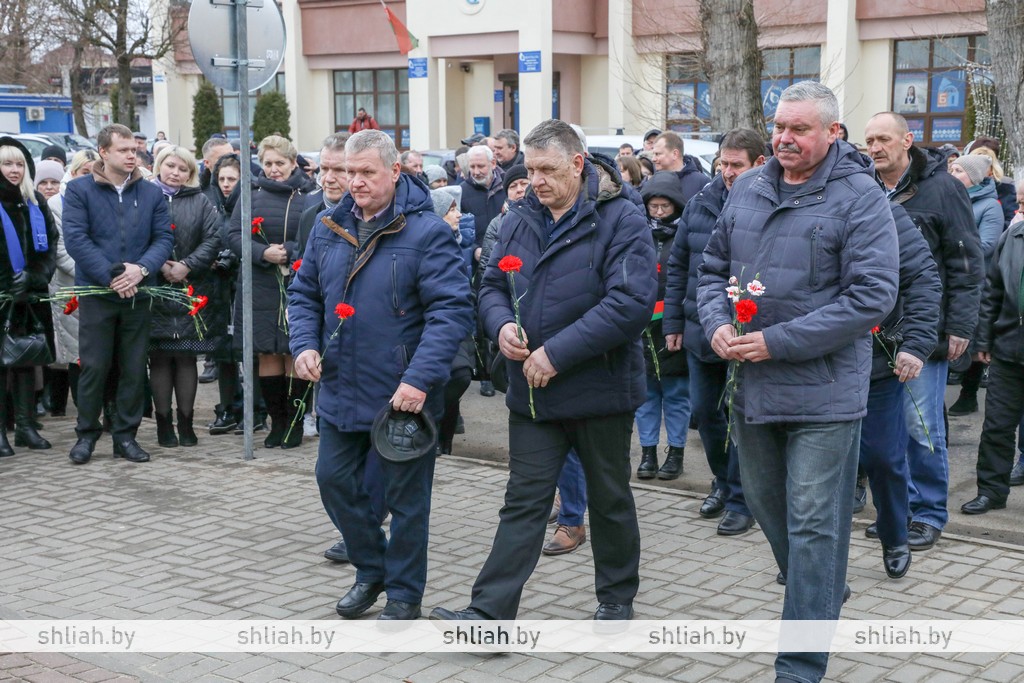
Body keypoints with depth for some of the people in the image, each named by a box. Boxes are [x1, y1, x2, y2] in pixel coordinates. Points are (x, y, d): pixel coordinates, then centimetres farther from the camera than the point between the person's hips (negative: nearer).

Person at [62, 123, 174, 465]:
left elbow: (164, 238, 3)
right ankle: (86, 434, 15)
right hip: (96, 294, -3)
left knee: (134, 368, 6)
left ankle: (126, 434, 17)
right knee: (94, 366, 1)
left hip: (138, 294, 3)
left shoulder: (151, 193, 7)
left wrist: (142, 268, -16)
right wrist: (111, 276, -17)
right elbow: (75, 239, -11)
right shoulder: (79, 190, -2)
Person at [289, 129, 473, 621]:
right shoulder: (328, 228, 5)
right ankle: (371, 570, 35)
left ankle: (404, 593, 23)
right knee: (335, 479, 14)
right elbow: (304, 294, 15)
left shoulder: (427, 232, -14)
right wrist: (304, 345, -4)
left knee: (405, 496, 7)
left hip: (404, 393, -6)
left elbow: (452, 310, -19)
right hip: (340, 390, 6)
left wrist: (420, 378, -27)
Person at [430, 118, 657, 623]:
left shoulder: (621, 221, -13)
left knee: (610, 498, 14)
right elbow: (493, 286, 14)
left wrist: (557, 353, -24)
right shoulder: (519, 220, 6)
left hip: (600, 388, -4)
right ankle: (489, 611, 2)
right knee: (524, 500, 4)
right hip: (531, 391, 4)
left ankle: (616, 596, 31)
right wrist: (501, 325, -11)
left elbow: (631, 302, -22)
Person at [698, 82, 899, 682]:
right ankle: (822, 596, 46)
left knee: (813, 525, -2)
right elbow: (715, 267, 17)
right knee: (765, 502, 20)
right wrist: (717, 323, -5)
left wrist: (778, 341, -19)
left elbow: (872, 296, -17)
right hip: (751, 385, 7)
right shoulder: (747, 191, 8)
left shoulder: (861, 199, -10)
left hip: (823, 391, -6)